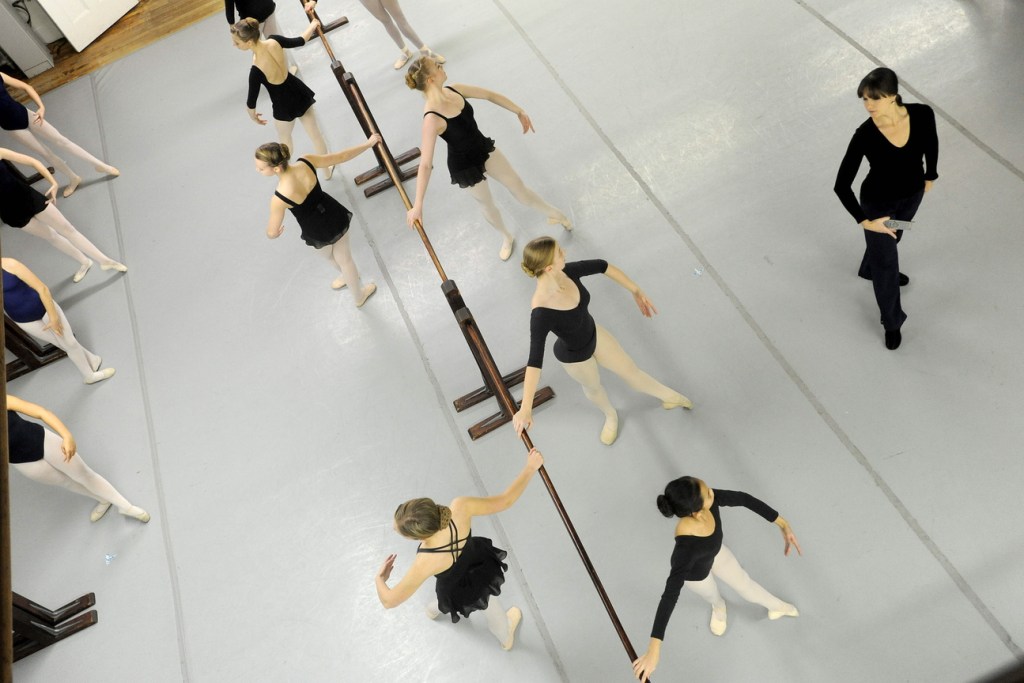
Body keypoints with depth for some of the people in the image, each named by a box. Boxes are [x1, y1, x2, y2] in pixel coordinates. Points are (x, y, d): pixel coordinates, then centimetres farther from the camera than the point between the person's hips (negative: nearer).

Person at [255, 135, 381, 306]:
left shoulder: (279, 199, -34)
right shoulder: (306, 162, -25)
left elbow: (272, 233, -18)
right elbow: (342, 156, -12)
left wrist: (276, 233, 8)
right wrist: (369, 143, 3)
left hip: (318, 232, -3)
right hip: (336, 216, 3)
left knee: (330, 256, 33)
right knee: (344, 258, 30)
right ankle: (359, 295, 58)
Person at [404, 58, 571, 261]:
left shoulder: (453, 90, -14)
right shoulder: (432, 119, -35)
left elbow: (490, 95, 2)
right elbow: (425, 164, -36)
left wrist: (519, 111, 8)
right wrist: (418, 205, -35)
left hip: (484, 150, 6)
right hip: (464, 167, -6)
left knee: (519, 188, 19)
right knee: (487, 205, 21)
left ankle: (554, 213, 44)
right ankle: (507, 237, 52)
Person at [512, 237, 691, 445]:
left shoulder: (567, 271, -27)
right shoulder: (541, 312, -44)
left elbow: (602, 266, -9)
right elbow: (535, 360, -47)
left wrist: (636, 291, -4)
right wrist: (526, 408, -51)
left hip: (593, 334, 5)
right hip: (573, 356, -4)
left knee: (630, 371, 23)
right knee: (593, 387, 28)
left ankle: (670, 395, 53)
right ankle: (611, 415, 64)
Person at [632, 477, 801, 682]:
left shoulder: (709, 498, -36)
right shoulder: (686, 546, -49)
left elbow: (744, 499, -20)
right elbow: (670, 595, -49)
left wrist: (784, 525, -22)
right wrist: (653, 650, -50)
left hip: (714, 553, 4)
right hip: (695, 572, -3)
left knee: (745, 585, 27)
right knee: (712, 597, 30)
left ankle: (776, 606, 60)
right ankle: (719, 607, 68)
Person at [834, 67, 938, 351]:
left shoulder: (922, 114, -22)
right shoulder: (865, 135, -32)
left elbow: (931, 142, 1)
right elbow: (842, 185, -27)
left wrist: (930, 176, 14)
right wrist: (866, 221, -28)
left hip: (912, 193, 4)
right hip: (878, 201, -4)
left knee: (892, 238, 32)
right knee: (885, 262, 10)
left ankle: (873, 268, 67)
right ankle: (892, 322, 33)